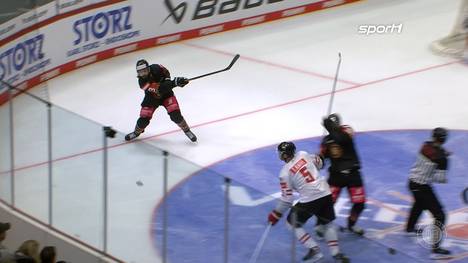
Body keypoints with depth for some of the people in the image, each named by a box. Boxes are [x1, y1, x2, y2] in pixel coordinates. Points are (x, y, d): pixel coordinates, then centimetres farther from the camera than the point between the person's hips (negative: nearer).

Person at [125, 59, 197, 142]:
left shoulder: (156, 68, -26)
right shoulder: (142, 82, -31)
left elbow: (166, 73, 1)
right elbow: (160, 88, -41)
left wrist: (167, 80, -17)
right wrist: (174, 83, -50)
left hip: (166, 94, 0)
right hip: (152, 98, 0)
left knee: (175, 115, -17)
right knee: (144, 119, -5)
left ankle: (186, 130, 6)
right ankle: (137, 132, 28)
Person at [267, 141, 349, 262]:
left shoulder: (285, 172, -6)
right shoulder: (303, 154, 5)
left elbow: (287, 198, -5)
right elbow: (318, 163, 22)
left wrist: (276, 214, 5)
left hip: (309, 200, -5)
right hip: (325, 193, 5)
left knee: (292, 223, 15)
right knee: (328, 223, 26)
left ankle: (314, 249, 5)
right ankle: (336, 253, 16)